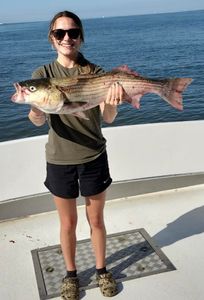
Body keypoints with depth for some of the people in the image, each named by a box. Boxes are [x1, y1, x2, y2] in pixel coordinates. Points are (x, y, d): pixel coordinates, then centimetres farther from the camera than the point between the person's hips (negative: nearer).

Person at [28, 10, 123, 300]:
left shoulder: (96, 72, -5)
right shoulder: (43, 74, -6)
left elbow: (108, 118, -14)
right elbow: (38, 121, -18)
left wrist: (112, 102, -37)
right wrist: (36, 111, -42)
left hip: (94, 157, 0)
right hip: (59, 160, 0)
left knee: (96, 219, 15)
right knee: (68, 223, 15)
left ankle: (101, 269, 38)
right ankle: (71, 273, 37)